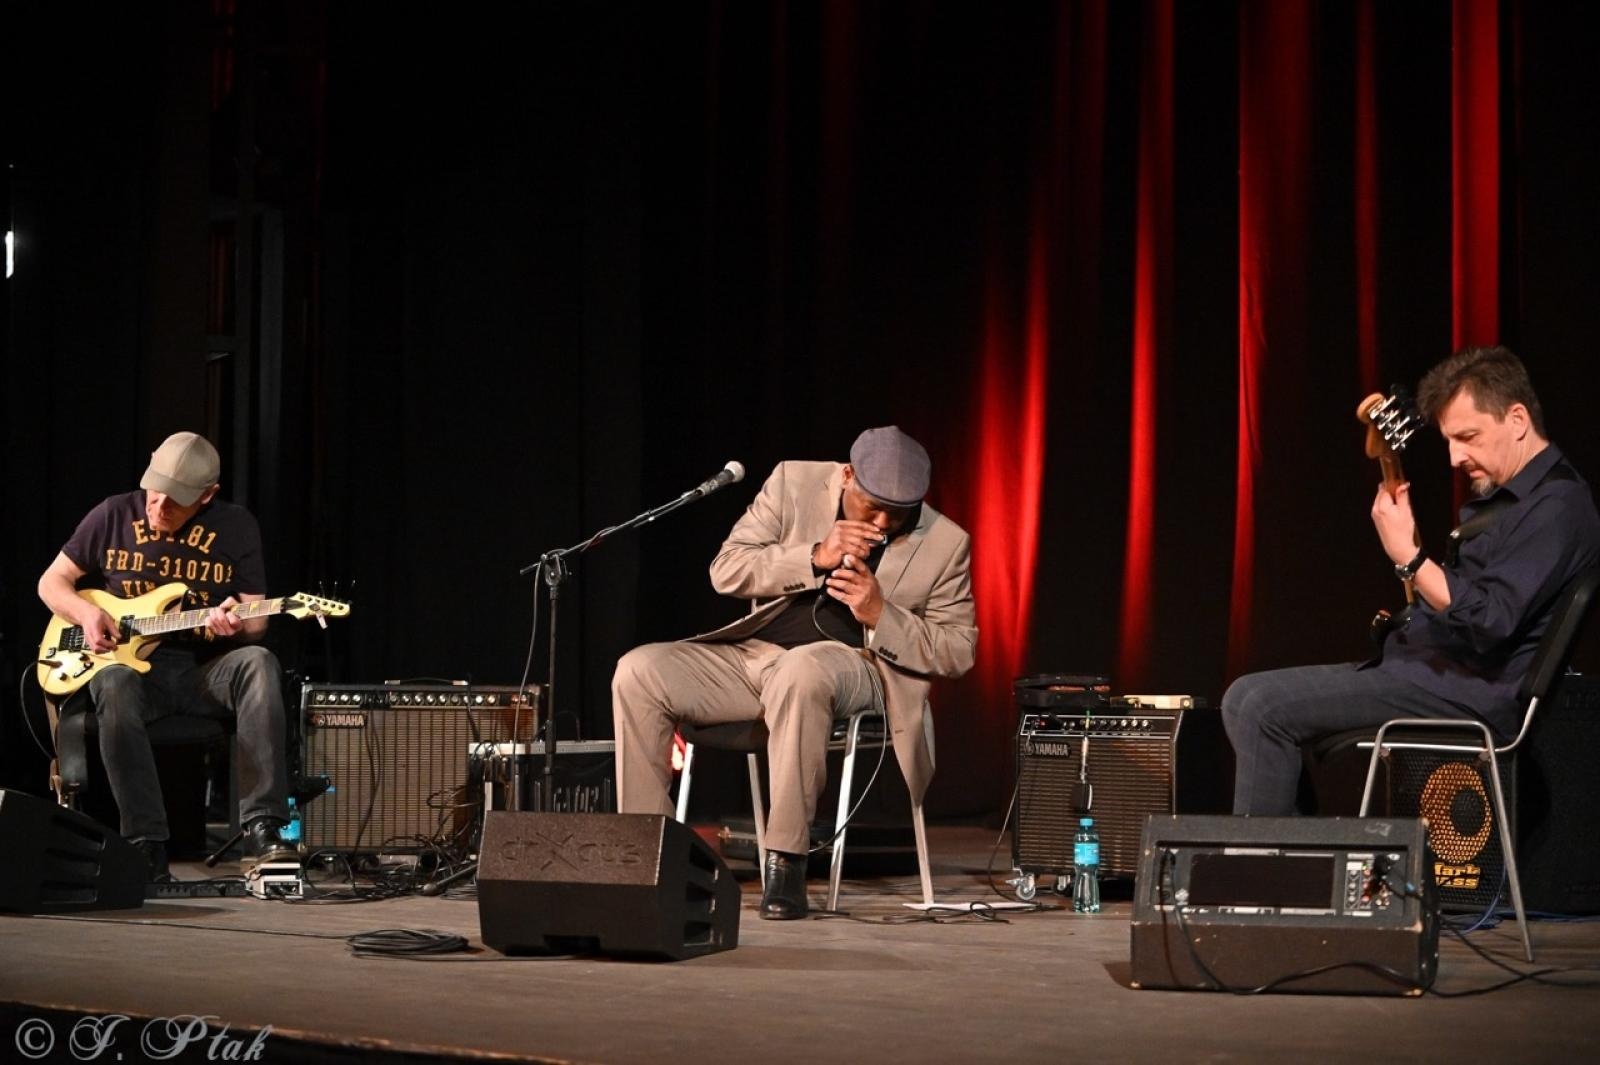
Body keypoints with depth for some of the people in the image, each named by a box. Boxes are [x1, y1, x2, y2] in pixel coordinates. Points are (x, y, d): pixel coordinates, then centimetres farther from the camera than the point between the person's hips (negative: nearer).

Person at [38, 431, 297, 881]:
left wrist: (237, 624, -24)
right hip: (128, 662, -1)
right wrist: (86, 612, -10)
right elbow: (52, 581, 11)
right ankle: (147, 844, -34)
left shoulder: (236, 527, 2)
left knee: (258, 663, -33)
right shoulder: (114, 515, 3)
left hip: (205, 671, 1)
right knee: (114, 683, -38)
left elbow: (256, 620, 1)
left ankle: (261, 828, -36)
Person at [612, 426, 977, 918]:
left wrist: (881, 615, -17)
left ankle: (786, 863, -33)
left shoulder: (945, 543, -5)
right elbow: (725, 570, -4)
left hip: (851, 663, -3)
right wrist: (814, 557, -18)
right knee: (638, 672, -20)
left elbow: (958, 652, -1)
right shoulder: (794, 482, -2)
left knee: (800, 671, -40)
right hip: (755, 654, 4)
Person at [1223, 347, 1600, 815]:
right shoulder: (1499, 495, 19)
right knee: (1243, 698, 5)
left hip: (1472, 692, -11)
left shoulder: (1556, 507, -13)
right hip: (1434, 667, 11)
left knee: (1266, 708, -21)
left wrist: (1408, 555, -22)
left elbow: (1488, 622, -23)